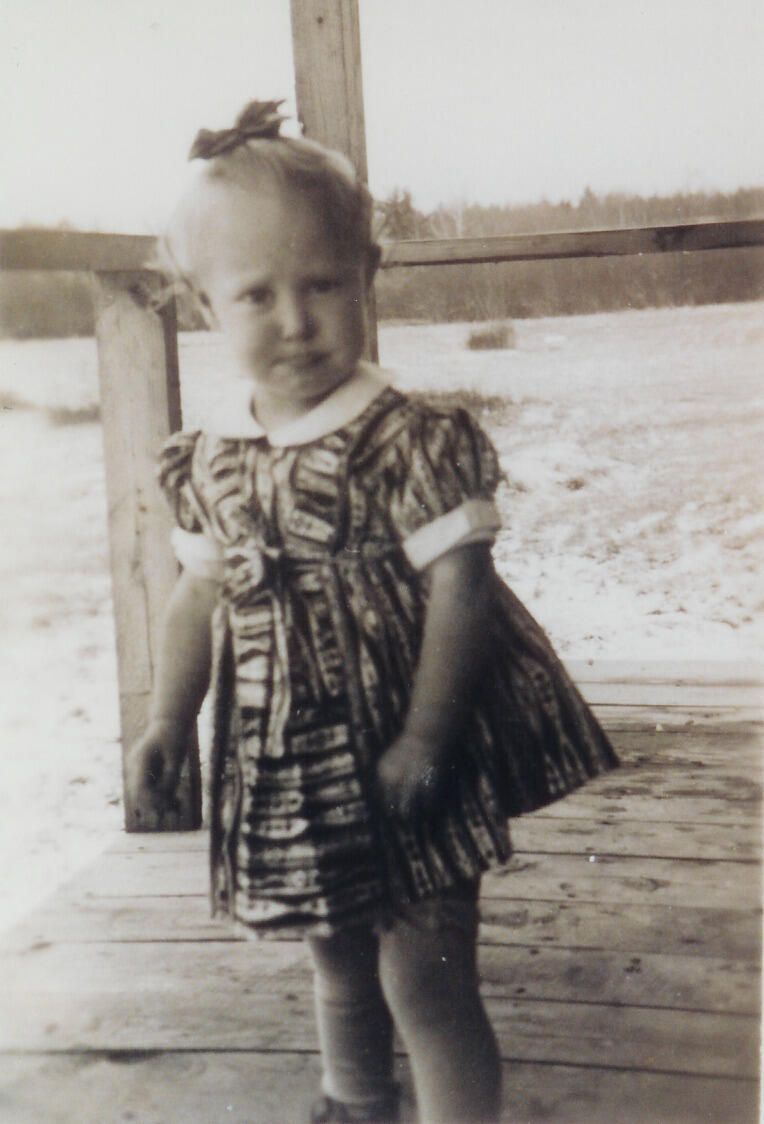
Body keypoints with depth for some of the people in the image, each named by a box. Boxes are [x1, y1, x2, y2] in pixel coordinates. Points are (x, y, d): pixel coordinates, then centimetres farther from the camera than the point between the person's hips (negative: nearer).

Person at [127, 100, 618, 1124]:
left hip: (400, 760, -6)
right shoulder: (210, 458, 0)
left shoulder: (409, 437, -18)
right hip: (284, 767, 6)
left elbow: (461, 586, -18)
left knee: (426, 980, 1)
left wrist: (424, 739, -20)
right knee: (340, 966, 26)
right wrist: (169, 720, 2)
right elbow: (201, 592, 9)